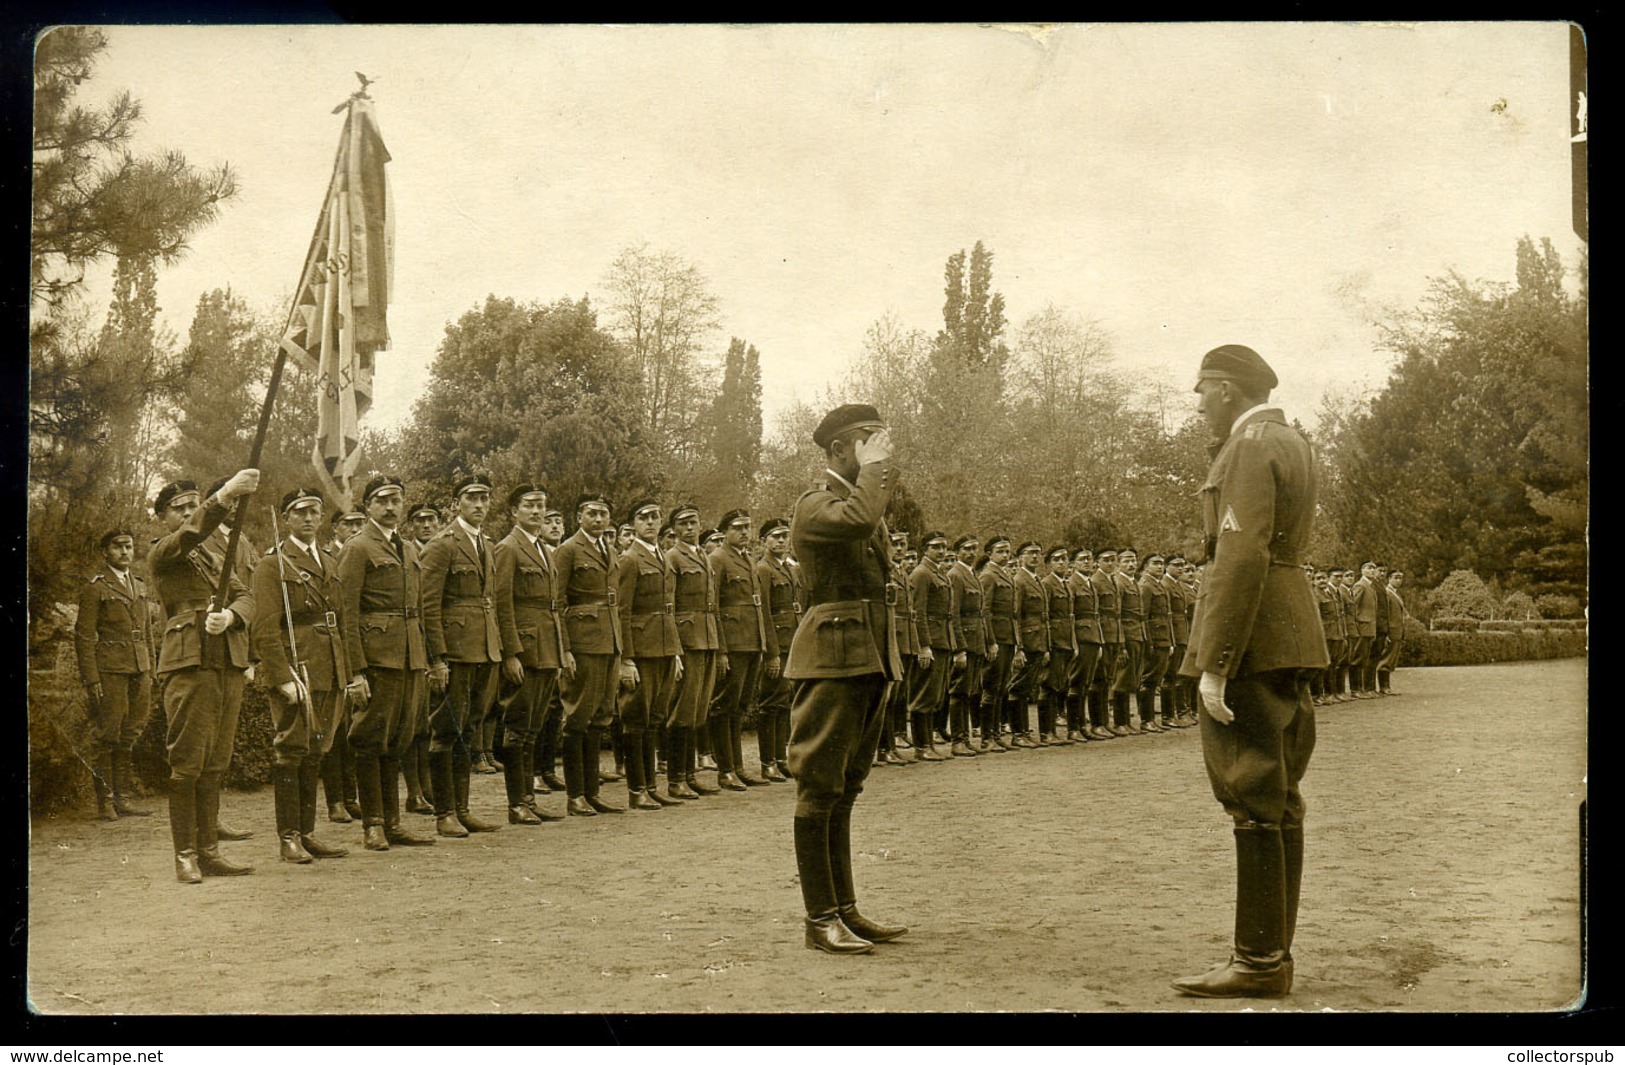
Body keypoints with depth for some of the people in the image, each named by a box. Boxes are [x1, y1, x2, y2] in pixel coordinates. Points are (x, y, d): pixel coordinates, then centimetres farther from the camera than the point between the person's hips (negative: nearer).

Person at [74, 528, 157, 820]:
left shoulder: (141, 587, 17)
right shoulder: (95, 588, -3)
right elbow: (84, 637, -6)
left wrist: (150, 671, 16)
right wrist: (91, 679, -12)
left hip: (139, 670, 6)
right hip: (110, 671, -6)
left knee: (130, 735, 8)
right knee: (106, 736, -3)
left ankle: (123, 798, 14)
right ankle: (105, 801, 4)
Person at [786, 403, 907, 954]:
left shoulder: (867, 502, 19)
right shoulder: (816, 505, -8)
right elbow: (857, 519, -29)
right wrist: (872, 469, -16)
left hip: (871, 656, 10)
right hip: (833, 655, -9)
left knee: (844, 790, 14)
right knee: (820, 789, -5)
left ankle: (845, 908, 20)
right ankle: (821, 919, -1)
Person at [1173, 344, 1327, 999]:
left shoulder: (1249, 447, -12)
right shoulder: (1292, 442, 19)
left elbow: (1242, 555, -21)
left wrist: (1212, 664, -22)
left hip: (1249, 631, -10)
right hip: (1291, 631, 10)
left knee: (1254, 801, -7)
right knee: (1279, 800, 10)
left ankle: (1258, 962, -4)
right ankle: (1274, 955, 15)